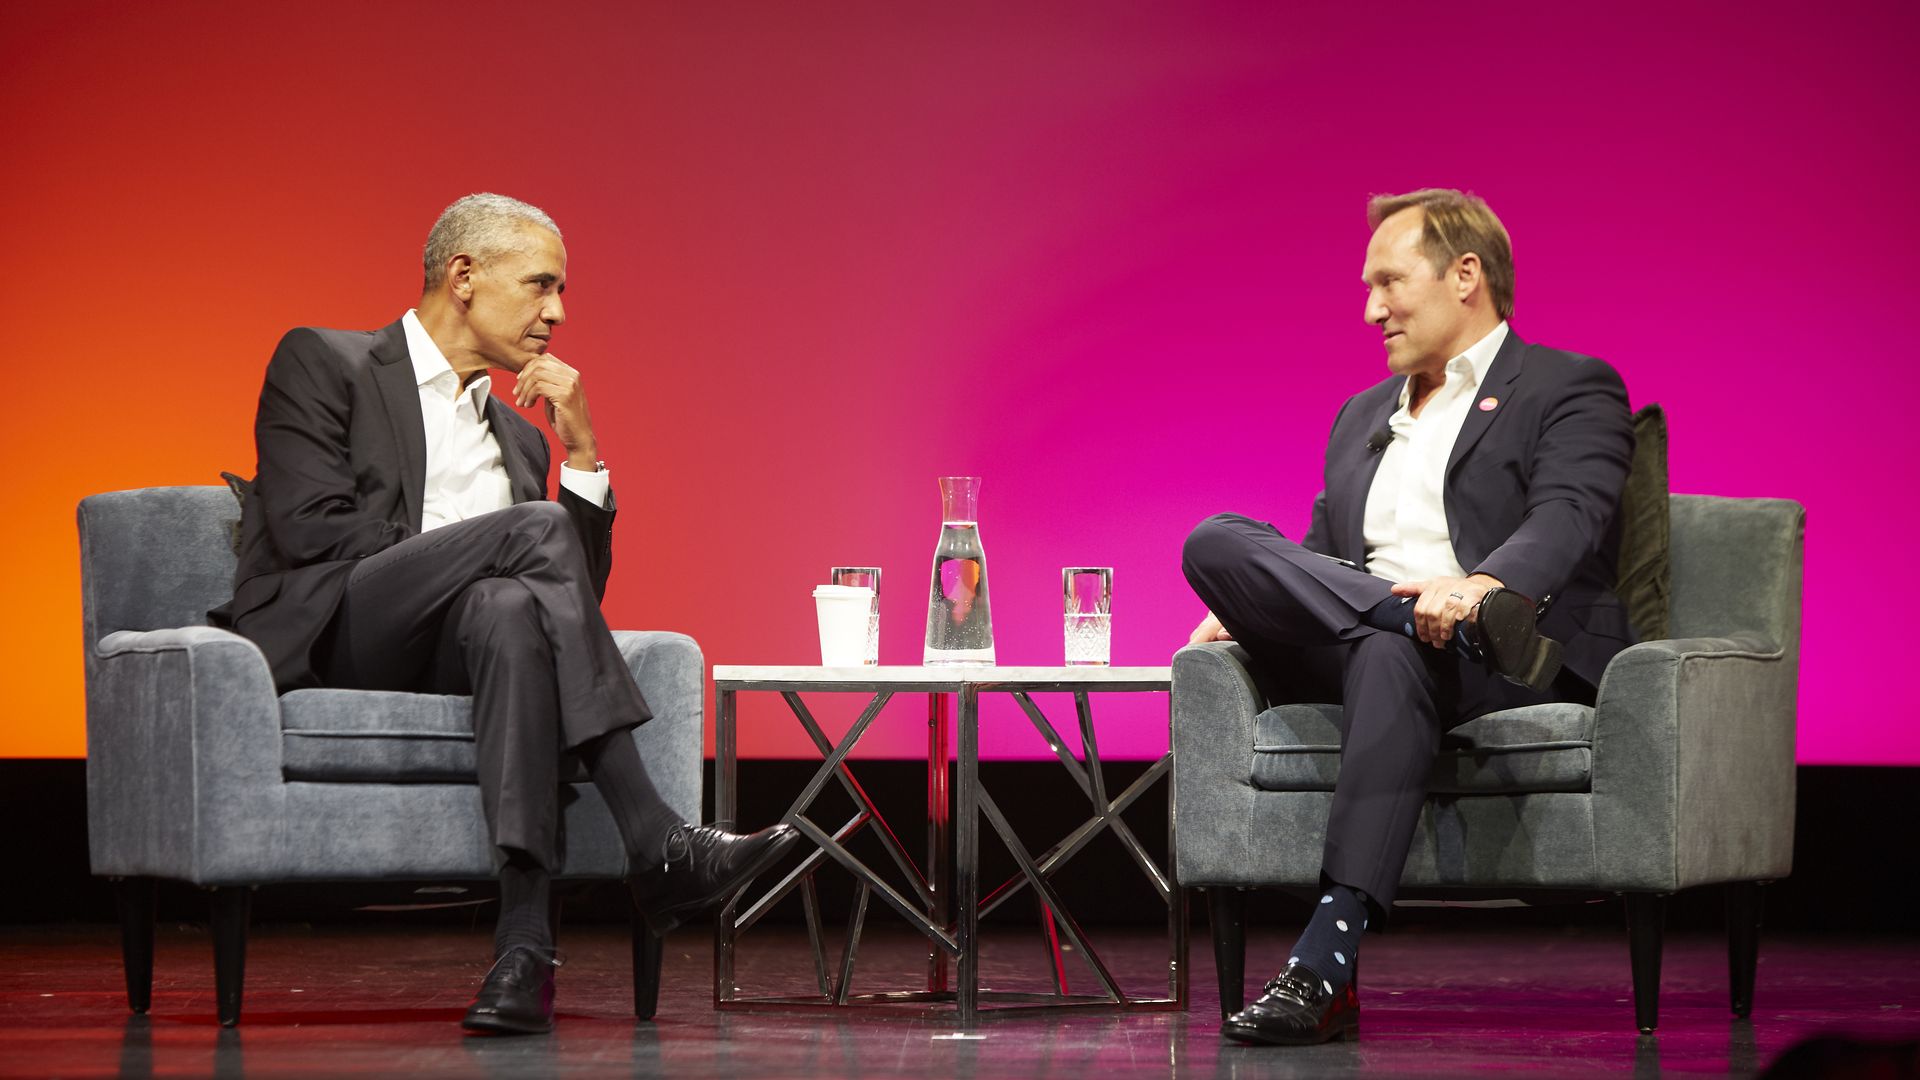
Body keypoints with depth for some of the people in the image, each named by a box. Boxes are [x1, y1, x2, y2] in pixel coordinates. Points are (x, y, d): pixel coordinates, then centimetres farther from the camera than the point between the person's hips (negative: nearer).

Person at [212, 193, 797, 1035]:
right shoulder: (321, 365, 9)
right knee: (537, 528, -28)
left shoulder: (517, 435, 27)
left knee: (511, 611, -35)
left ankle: (524, 942, -49)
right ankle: (656, 852, -34)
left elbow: (579, 594, 18)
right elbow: (311, 529, -6)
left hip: (455, 653, 5)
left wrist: (579, 448, 8)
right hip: (323, 638, -5)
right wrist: (463, 555, -8)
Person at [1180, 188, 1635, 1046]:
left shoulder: (1571, 390, 6)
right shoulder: (1363, 415, 29)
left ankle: (1327, 962, -51)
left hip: (1513, 666, -6)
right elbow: (1319, 556, 25)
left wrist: (1479, 586, -35)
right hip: (1349, 645, 6)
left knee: (1390, 656, -42)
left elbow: (1566, 521, -12)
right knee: (1215, 543, -20)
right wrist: (1246, 610, 1)